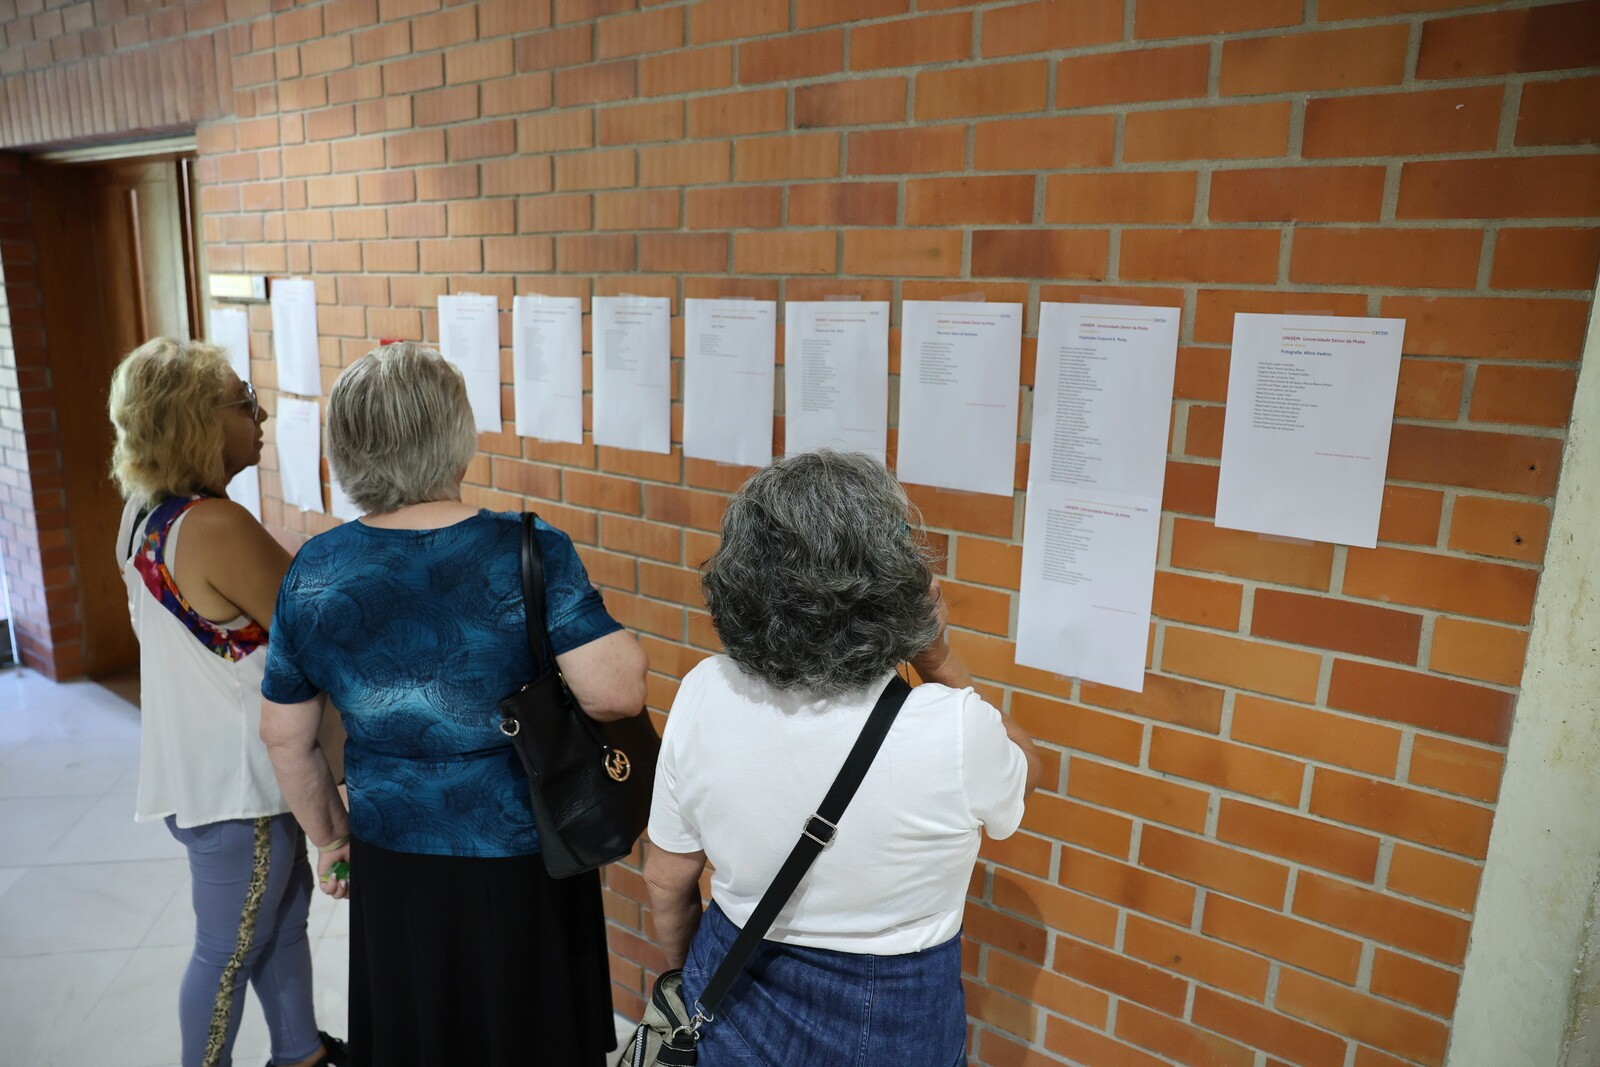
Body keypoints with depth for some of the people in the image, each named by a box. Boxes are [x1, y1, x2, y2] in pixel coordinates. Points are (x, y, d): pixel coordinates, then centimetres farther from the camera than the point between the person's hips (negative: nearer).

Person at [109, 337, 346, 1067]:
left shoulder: (147, 512, 1)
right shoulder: (216, 527, -28)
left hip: (203, 764, 9)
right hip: (232, 780, -9)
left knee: (284, 909, 25)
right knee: (228, 951, 12)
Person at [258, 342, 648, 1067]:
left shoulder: (313, 570, -6)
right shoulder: (530, 553, -20)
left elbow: (285, 737, 2)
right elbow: (615, 693, -28)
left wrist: (329, 837, 17)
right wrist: (622, 644, -7)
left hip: (391, 871, 4)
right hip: (522, 871, -3)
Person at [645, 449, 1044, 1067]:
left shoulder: (702, 696, -20)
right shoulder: (952, 728, -29)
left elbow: (666, 880, -5)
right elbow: (1023, 771, -3)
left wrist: (689, 978, 13)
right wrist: (941, 662, -13)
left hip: (735, 1009, 2)